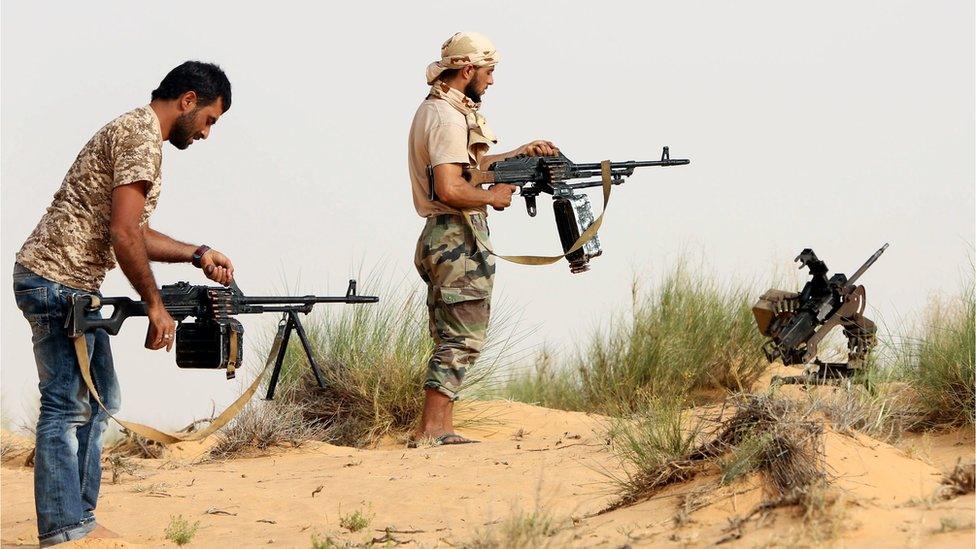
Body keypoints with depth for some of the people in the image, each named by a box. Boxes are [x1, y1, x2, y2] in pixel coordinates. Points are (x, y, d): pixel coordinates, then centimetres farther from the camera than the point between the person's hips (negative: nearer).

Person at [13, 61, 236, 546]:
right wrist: (154, 304, -14)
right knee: (67, 406, -9)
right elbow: (123, 235, -21)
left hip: (74, 285, 11)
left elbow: (135, 234, 24)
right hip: (56, 281, -11)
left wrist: (198, 255, 15)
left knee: (98, 401, 14)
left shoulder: (135, 132, 19)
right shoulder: (142, 136, -14)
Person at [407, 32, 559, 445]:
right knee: (463, 340, -9)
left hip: (441, 240, 11)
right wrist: (493, 196, -11)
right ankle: (429, 431, -11)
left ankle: (441, 430, 12)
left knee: (451, 341, 12)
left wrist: (521, 153, 19)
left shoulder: (435, 109, 16)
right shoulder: (449, 117, -17)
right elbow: (450, 189, -26)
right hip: (460, 240, -11)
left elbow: (470, 163, 26)